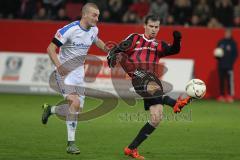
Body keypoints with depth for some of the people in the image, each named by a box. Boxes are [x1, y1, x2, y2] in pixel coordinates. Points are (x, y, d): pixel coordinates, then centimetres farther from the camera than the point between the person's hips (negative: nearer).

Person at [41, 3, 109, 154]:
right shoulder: (69, 30, -20)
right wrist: (59, 65, -34)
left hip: (79, 73, 7)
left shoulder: (94, 30, 1)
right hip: (64, 72, -7)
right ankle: (71, 143, -13)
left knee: (78, 109, 4)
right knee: (75, 103, -23)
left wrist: (106, 48, 8)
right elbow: (51, 48, -19)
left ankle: (50, 109, 31)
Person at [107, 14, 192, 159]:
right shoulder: (135, 39, 15)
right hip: (139, 76, -4)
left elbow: (173, 51, 4)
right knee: (154, 88, -38)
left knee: (156, 118, -4)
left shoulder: (159, 45, 22)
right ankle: (175, 104, -65)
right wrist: (112, 57, -13)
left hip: (154, 79, 4)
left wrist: (177, 40, -17)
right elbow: (117, 50, 10)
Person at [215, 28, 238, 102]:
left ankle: (230, 95, -7)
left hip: (229, 66, -4)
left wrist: (232, 62, -11)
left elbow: (235, 54, 0)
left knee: (229, 80, -8)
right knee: (221, 80, 5)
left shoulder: (232, 43, 2)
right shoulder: (220, 42, 13)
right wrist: (217, 56, -2)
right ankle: (222, 95, 11)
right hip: (221, 65, 4)